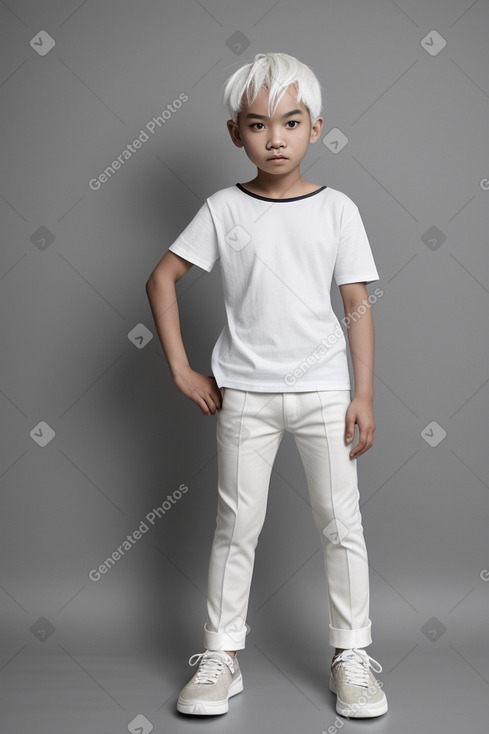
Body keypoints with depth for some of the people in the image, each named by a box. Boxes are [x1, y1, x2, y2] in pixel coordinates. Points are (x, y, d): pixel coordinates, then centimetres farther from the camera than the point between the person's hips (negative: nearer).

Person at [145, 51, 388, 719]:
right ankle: (221, 657, 19)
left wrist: (364, 396, -3)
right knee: (236, 526, 7)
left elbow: (358, 306, 2)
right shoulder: (225, 209, 0)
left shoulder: (337, 209, 1)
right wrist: (181, 371, -2)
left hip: (324, 391, 0)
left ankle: (351, 655, 19)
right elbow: (162, 279, 4)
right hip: (244, 393, 0)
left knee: (341, 524, 4)